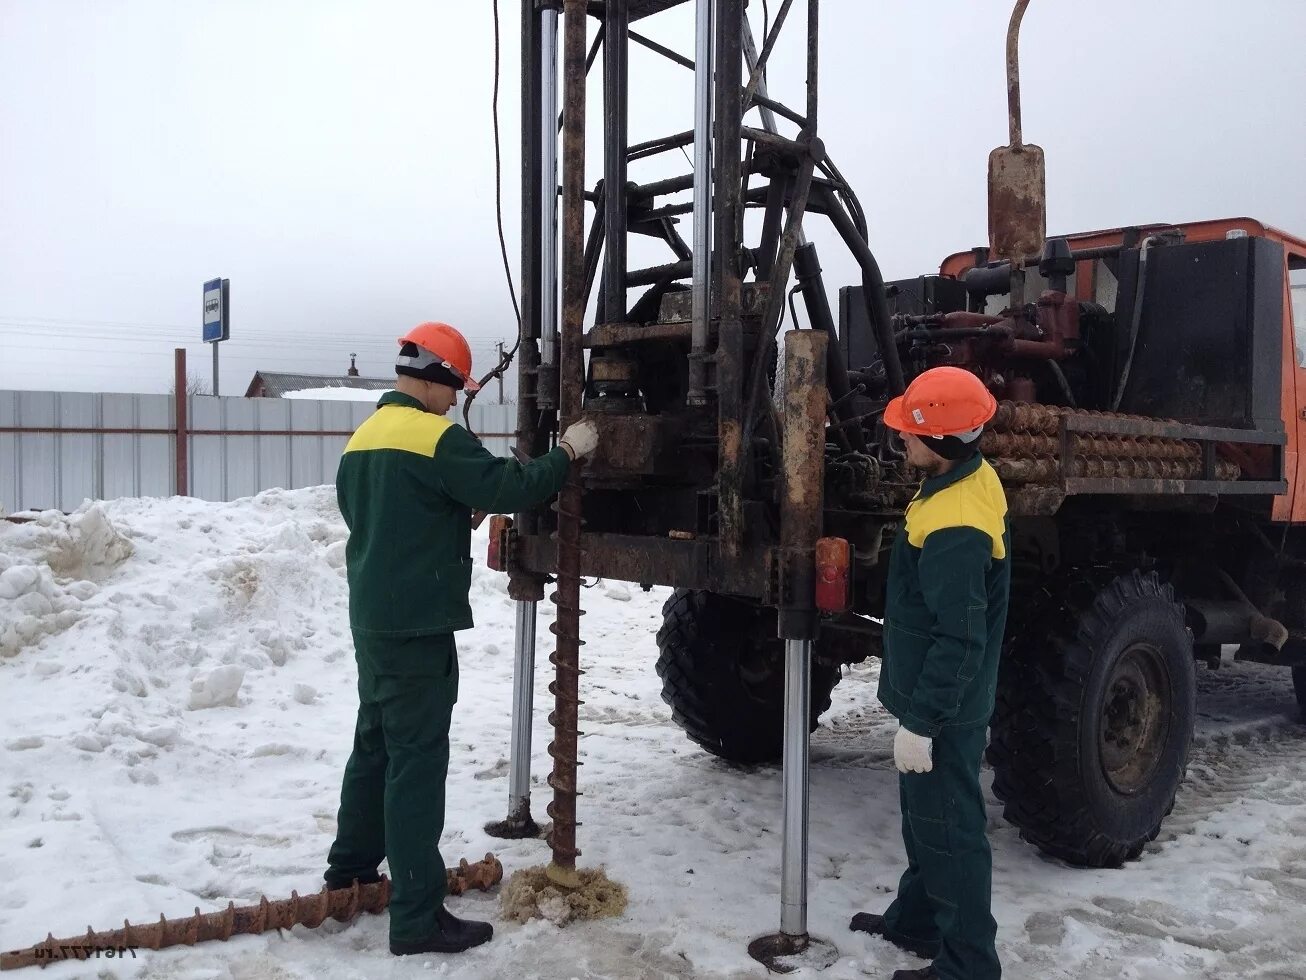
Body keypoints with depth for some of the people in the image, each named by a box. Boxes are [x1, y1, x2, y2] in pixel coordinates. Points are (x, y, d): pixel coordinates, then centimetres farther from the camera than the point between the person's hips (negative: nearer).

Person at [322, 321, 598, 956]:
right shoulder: (436, 436, -16)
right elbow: (507, 488, -20)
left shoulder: (363, 437, 12)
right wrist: (567, 454, -8)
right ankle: (416, 918, -1)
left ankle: (350, 867, 35)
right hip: (418, 624, -9)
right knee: (417, 762, -6)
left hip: (372, 618, 9)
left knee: (375, 743, 22)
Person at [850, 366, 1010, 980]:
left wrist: (920, 721, -22)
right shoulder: (972, 481, 2)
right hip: (935, 702, 10)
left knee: (949, 833, 4)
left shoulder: (955, 529, -30)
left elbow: (959, 640, -29)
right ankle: (917, 922, 41)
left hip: (944, 713, -10)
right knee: (923, 819, 24)